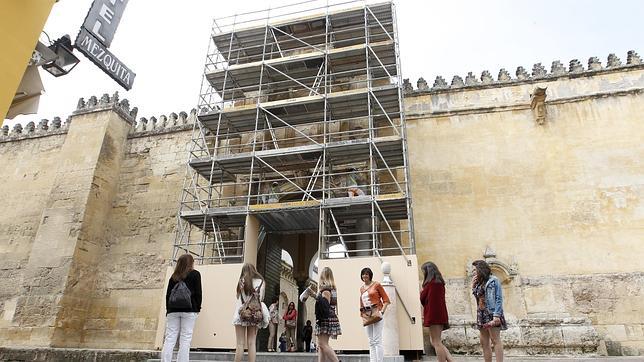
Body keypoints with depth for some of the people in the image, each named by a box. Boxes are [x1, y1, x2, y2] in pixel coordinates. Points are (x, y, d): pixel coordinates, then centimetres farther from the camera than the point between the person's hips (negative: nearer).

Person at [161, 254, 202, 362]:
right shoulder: (195, 274, 5)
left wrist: (168, 310, 18)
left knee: (169, 339, 3)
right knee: (185, 340, -3)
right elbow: (198, 292, 0)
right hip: (188, 309, -4)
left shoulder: (174, 276, 16)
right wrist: (198, 308, 7)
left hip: (173, 309, 4)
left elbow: (168, 294, 14)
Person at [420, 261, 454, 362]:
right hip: (441, 314, 9)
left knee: (436, 342, -3)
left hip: (433, 315, -9)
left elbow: (422, 298, -7)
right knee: (435, 342, 14)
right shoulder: (440, 282, 14)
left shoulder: (430, 283, -11)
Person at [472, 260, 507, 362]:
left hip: (491, 314, -8)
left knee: (495, 340, -9)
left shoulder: (493, 280, -3)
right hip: (481, 315, 8)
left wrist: (496, 315, -20)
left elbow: (499, 298, -11)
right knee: (484, 343, 6)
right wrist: (473, 286, 9)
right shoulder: (479, 283, 18)